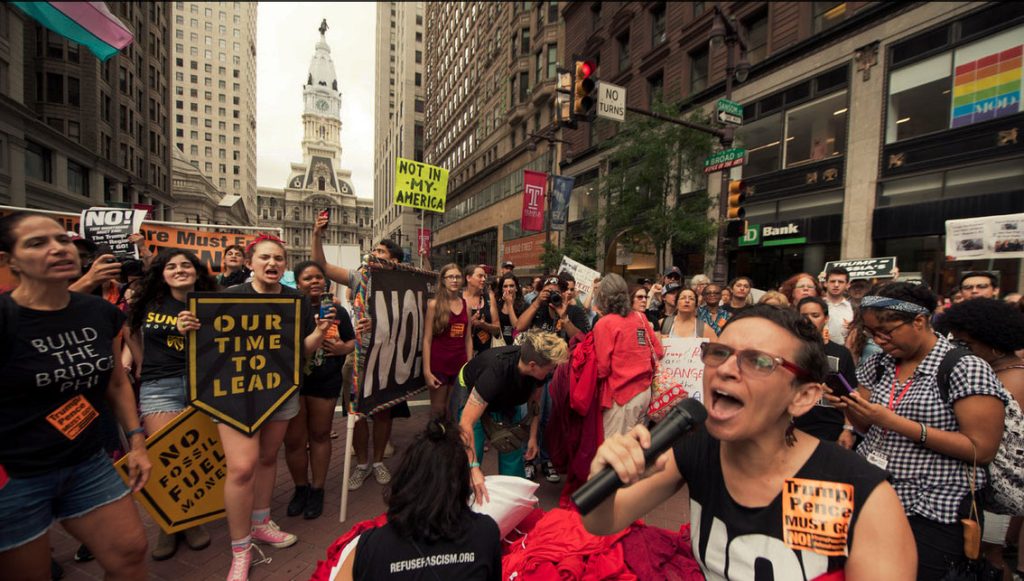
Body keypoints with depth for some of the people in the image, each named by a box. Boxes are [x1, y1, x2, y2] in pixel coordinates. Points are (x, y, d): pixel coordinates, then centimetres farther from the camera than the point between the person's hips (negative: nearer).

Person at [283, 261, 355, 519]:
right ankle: (300, 488, 30)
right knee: (293, 439, 6)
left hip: (326, 382, 1)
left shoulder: (337, 311, 4)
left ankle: (317, 490, 30)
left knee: (320, 435, 13)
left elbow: (352, 341, 10)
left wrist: (343, 348, -10)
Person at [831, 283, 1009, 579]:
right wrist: (849, 406, -10)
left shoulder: (967, 369, -12)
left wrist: (896, 423, -23)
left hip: (931, 516, -5)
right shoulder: (879, 364, 4)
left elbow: (981, 450, -15)